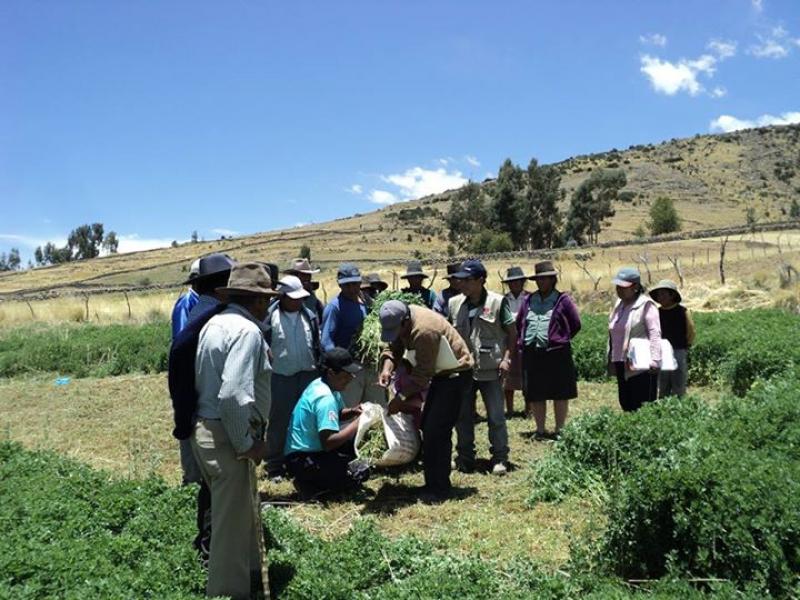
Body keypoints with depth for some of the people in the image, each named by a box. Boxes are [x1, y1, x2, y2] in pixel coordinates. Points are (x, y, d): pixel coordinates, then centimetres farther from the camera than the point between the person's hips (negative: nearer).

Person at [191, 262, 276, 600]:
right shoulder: (247, 330, -19)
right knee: (232, 521, 6)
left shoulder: (214, 324, 10)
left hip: (207, 429, 10)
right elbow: (233, 395, -28)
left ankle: (250, 570, 46)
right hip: (227, 436, -10)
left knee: (242, 510, 27)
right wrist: (247, 444, -16)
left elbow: (206, 381, 10)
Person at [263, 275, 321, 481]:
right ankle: (274, 466, 13)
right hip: (281, 377, -4)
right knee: (279, 422, 4)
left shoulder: (309, 315, 4)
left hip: (308, 375, 4)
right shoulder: (270, 318, -9)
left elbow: (317, 345, 12)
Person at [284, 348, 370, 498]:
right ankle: (309, 484, -5)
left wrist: (353, 412, -1)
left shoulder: (320, 384, 4)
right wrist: (359, 422, -23)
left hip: (313, 448, 10)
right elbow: (329, 443, -32)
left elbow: (337, 414, 21)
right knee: (360, 472, -16)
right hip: (301, 459, -10)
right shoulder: (325, 398, -25)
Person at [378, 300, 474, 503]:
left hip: (455, 373, -10)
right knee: (427, 426, 12)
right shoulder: (402, 321, -5)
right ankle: (433, 483, 22)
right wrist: (387, 369, -19)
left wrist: (401, 398, -22)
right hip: (440, 372, 10)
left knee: (437, 431, -13)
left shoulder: (424, 330, -33)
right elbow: (394, 348, 1)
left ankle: (440, 488, -2)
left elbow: (422, 373, -28)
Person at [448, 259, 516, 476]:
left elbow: (512, 332, -1)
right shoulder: (454, 304, 5)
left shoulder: (497, 302, -6)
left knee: (496, 417, 3)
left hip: (490, 370, -4)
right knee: (462, 417, 11)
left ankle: (499, 459, 16)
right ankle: (465, 458, 25)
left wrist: (506, 357, -9)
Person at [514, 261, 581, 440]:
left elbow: (576, 324, 3)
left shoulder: (563, 300, -1)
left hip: (557, 353, -4)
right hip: (532, 355, 4)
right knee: (535, 395, 9)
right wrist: (522, 346, 9)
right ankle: (540, 430, 21)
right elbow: (518, 325, 18)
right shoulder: (527, 300, 12)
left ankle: (560, 430, 16)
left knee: (560, 394, 4)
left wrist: (560, 340, 3)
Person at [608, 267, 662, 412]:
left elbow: (655, 334, -15)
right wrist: (611, 359, 20)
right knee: (625, 404, 11)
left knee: (643, 409, -7)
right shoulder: (619, 304, 15)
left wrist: (654, 360, -22)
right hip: (622, 365, 8)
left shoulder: (646, 305, -8)